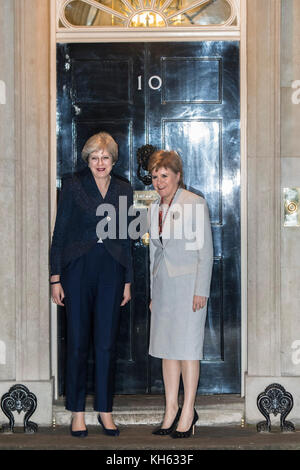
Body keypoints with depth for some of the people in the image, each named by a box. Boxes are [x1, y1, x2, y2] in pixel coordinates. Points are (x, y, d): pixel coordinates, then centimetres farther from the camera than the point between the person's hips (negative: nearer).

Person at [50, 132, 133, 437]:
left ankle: (105, 410, 17)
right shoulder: (73, 185, -1)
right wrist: (56, 277, -5)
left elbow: (126, 239, 12)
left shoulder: (124, 191, 8)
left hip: (111, 271, 2)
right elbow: (59, 233, -1)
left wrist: (127, 281, 9)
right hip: (78, 268, -2)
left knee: (106, 343, 5)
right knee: (77, 342, 2)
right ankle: (77, 412, 13)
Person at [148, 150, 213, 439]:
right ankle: (171, 410, 15)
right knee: (166, 348, 7)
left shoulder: (195, 204, -7)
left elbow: (205, 250, -9)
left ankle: (188, 411, 8)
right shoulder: (155, 208, 12)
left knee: (187, 347, -2)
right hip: (163, 283, 6)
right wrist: (153, 292, 15)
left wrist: (201, 290, -14)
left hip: (188, 283, -6)